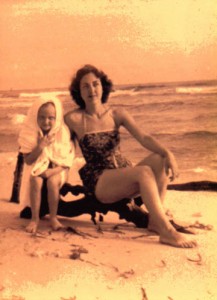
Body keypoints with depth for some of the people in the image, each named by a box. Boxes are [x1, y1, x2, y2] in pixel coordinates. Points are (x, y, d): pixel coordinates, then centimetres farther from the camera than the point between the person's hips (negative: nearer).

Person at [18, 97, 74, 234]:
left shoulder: (62, 132, -12)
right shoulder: (31, 134, -11)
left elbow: (67, 160, -12)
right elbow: (28, 161, -12)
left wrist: (52, 171, -28)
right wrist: (41, 146, -27)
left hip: (56, 169, -1)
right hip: (37, 168, 1)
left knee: (52, 181, -32)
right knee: (36, 181, -31)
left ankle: (53, 217, -16)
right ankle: (35, 218, -20)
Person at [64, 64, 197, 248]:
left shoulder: (118, 115, 4)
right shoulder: (73, 119, -5)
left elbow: (144, 138, -10)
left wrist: (168, 153, -25)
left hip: (126, 178, 5)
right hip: (100, 184, -4)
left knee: (160, 159, -22)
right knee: (144, 172, -31)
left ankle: (155, 220, -22)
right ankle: (167, 231, -34)